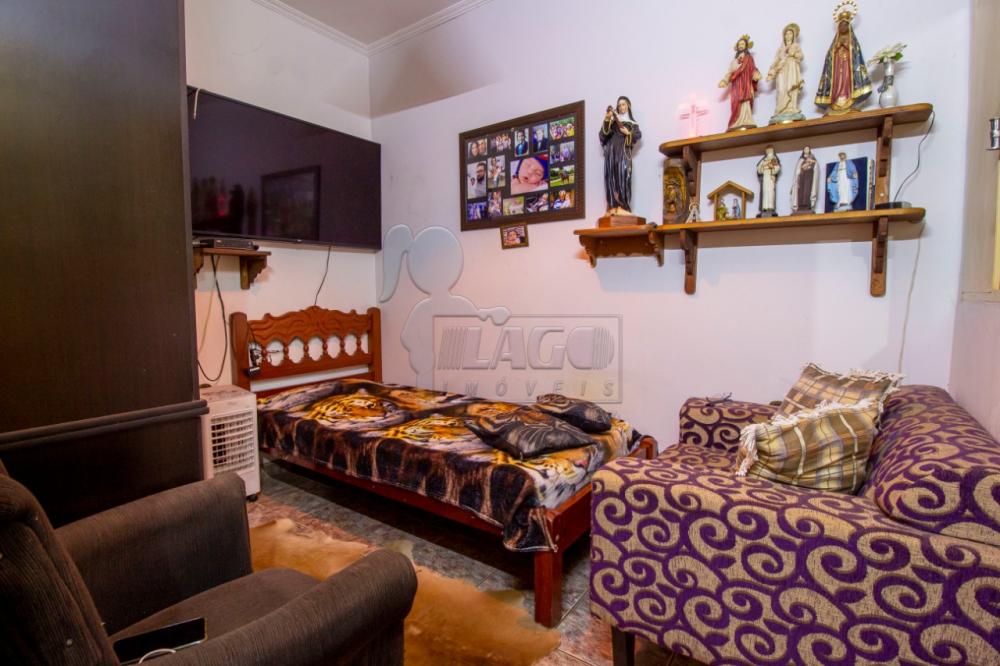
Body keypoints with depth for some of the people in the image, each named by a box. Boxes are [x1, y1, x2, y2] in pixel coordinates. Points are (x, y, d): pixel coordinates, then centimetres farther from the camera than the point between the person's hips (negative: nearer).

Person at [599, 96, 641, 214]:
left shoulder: (632, 123, 20)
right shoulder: (613, 120, 18)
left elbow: (638, 135, 7)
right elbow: (604, 133, 2)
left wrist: (628, 133, -9)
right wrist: (607, 119, -12)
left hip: (624, 151, -1)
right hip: (612, 149, 1)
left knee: (623, 176, -14)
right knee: (611, 176, -10)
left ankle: (622, 206, -20)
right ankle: (613, 206, -15)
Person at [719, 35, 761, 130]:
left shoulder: (748, 57, 12)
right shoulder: (734, 60, 25)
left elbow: (752, 69, 0)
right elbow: (730, 72, 20)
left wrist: (756, 75, -18)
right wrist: (724, 81, 5)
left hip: (745, 84, -4)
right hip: (736, 85, 4)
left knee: (744, 102, -18)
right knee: (736, 104, -7)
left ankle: (745, 124, -28)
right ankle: (737, 125, -14)